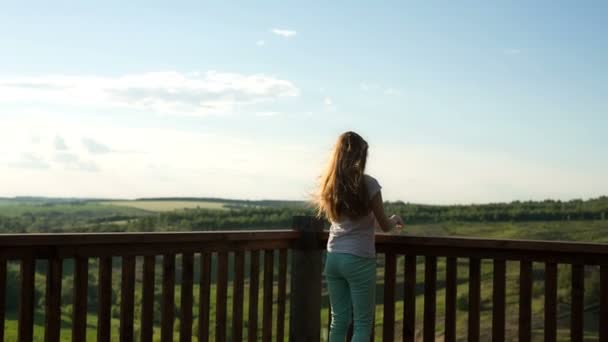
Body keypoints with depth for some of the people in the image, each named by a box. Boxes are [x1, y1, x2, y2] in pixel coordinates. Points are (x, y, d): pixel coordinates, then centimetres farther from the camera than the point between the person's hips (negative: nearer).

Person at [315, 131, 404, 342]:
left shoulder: (329, 184, 6)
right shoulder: (367, 184, -11)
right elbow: (384, 226, -4)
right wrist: (395, 220, 20)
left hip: (333, 258, 6)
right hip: (360, 260, -6)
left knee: (339, 321, 12)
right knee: (363, 323, 4)